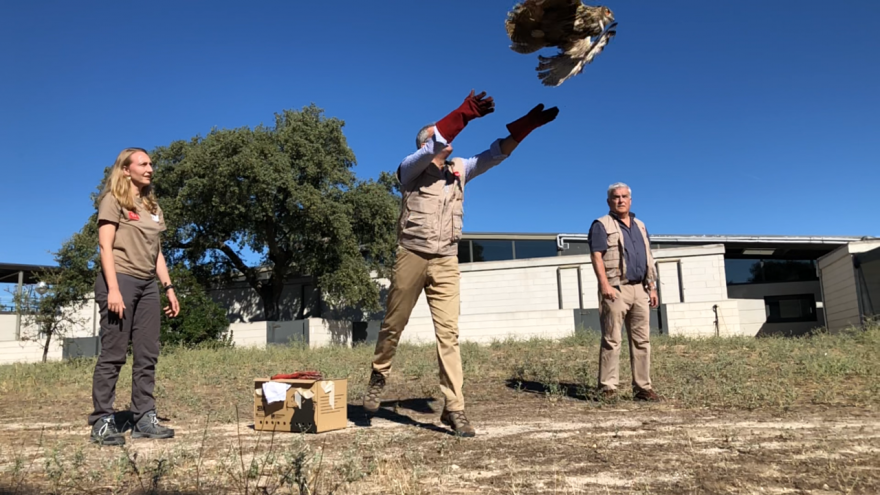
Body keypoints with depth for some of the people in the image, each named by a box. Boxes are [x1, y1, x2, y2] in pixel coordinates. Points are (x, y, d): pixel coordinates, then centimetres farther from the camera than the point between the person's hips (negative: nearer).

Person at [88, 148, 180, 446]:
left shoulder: (152, 206, 22)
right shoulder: (113, 200, 1)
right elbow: (105, 245, -8)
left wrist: (169, 288, 13)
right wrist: (113, 288, -18)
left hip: (147, 284, 7)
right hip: (121, 280, -7)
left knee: (147, 355, 3)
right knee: (113, 354, -6)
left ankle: (145, 419, 7)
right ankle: (102, 422, 0)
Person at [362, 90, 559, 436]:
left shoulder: (459, 170, 12)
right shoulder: (410, 169, -1)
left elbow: (496, 152, 8)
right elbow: (429, 150, -20)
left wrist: (528, 123, -2)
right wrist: (464, 114, -28)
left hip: (446, 262, 3)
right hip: (411, 257, -3)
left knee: (448, 332, -3)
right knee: (393, 325, 9)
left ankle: (453, 408, -2)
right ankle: (378, 378, 33)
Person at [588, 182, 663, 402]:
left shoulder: (640, 226, 20)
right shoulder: (602, 225, 0)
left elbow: (648, 260, 21)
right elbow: (596, 256, -10)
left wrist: (652, 287, 14)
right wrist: (605, 285, -20)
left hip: (639, 289, 7)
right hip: (616, 289, -6)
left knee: (642, 340, 6)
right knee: (611, 341, -6)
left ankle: (643, 388, 12)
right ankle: (607, 388, -2)